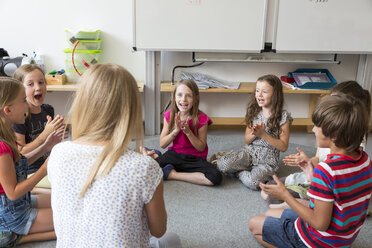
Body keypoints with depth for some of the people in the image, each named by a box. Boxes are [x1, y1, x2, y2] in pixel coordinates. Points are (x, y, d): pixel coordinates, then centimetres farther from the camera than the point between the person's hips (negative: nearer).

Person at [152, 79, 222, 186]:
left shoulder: (201, 119, -11)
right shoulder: (169, 115, -3)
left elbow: (201, 148, -7)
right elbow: (162, 144, -3)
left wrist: (188, 132, -22)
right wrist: (176, 130, -19)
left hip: (195, 158, 1)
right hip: (174, 154, 0)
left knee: (216, 177, -29)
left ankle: (172, 174, -15)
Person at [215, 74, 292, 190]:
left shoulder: (283, 117, -8)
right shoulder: (254, 112, 4)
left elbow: (283, 147, -9)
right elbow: (246, 140, 8)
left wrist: (263, 134, -18)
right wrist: (254, 134, -15)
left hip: (267, 160, -3)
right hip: (249, 152, 4)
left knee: (252, 182, -32)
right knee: (222, 164, -23)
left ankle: (238, 172, 0)